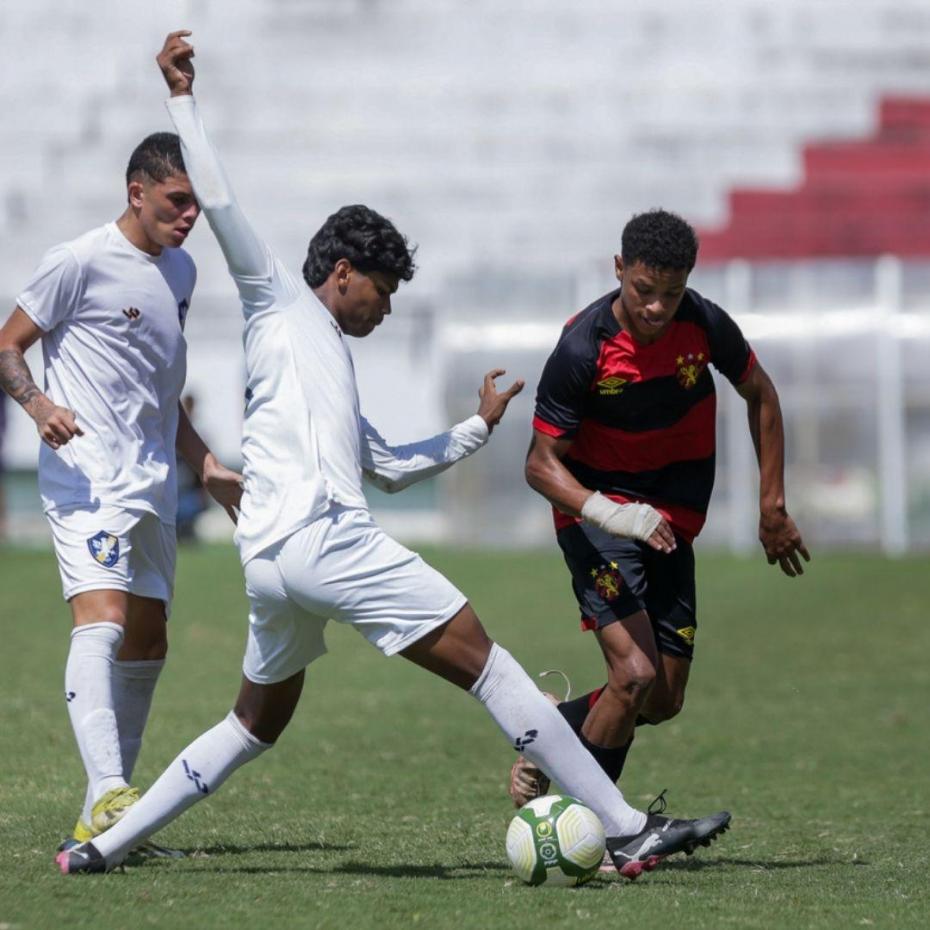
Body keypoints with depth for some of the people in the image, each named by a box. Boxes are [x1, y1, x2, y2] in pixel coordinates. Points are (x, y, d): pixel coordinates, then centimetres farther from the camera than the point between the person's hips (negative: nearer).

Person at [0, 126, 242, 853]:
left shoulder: (180, 272, 17)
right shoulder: (81, 262, -7)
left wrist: (206, 466, 24)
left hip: (153, 485, 9)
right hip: (88, 480, -9)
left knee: (146, 645, 9)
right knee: (102, 620, -24)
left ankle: (101, 820, 16)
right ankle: (109, 792, -37)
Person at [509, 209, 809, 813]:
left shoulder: (703, 325, -11)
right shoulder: (583, 348, -21)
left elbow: (760, 395, 8)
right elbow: (542, 463, -16)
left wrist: (773, 507, 7)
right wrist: (608, 514, -34)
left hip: (671, 520, 5)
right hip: (597, 515, -5)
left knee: (664, 701, 4)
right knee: (635, 673, -22)